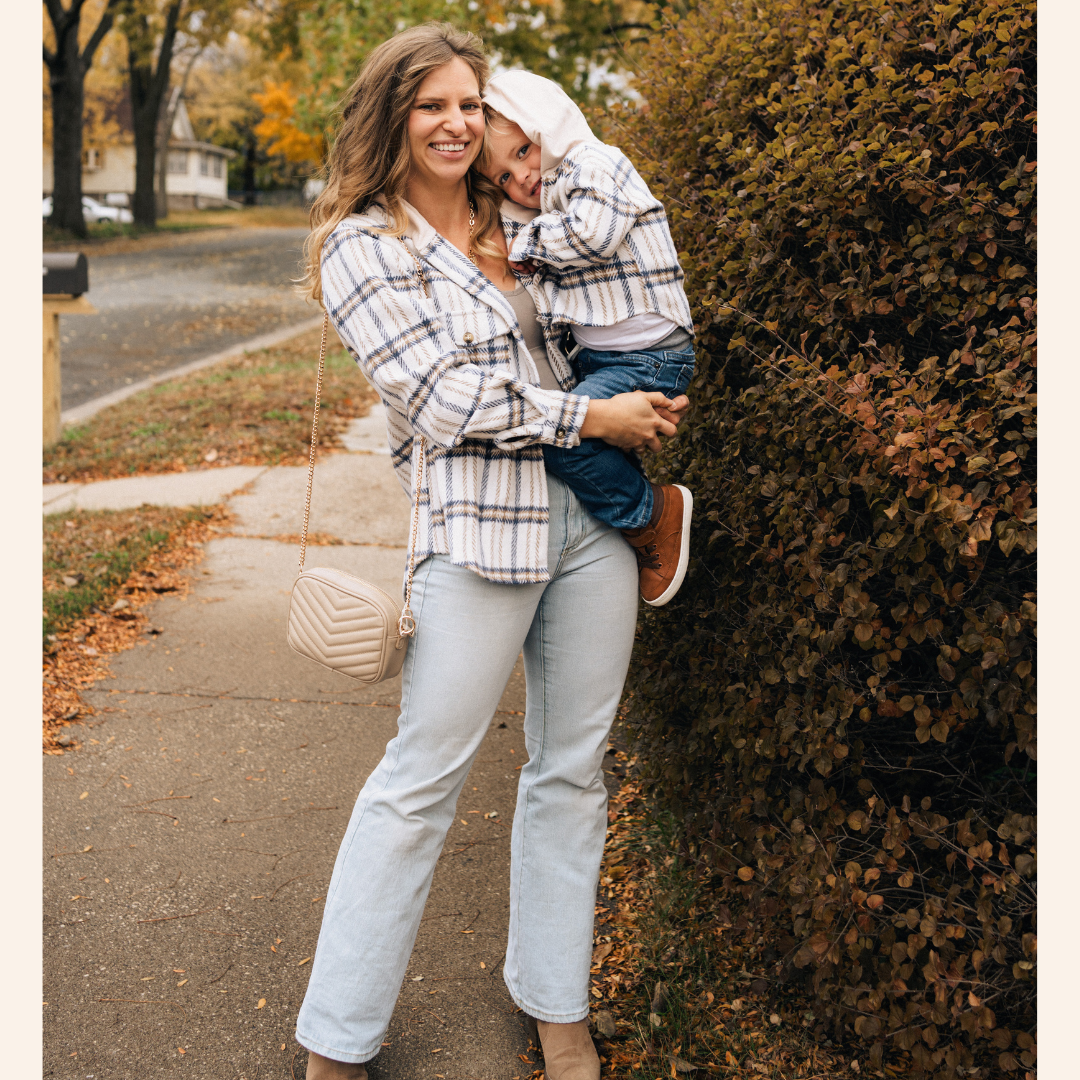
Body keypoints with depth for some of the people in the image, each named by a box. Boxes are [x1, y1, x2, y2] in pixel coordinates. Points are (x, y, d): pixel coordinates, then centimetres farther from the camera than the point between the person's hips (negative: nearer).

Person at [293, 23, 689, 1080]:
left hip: (591, 518, 6)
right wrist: (590, 417, -10)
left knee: (572, 767, 12)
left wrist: (649, 400, 9)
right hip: (477, 520, -6)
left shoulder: (511, 223, 17)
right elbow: (445, 397, -11)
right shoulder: (361, 243, -2)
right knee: (422, 776, -2)